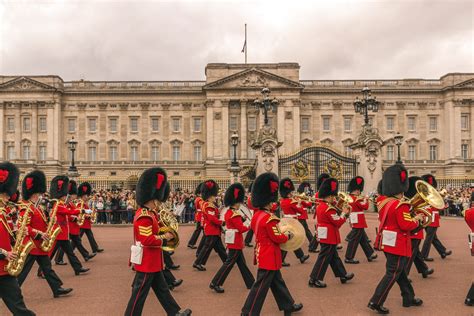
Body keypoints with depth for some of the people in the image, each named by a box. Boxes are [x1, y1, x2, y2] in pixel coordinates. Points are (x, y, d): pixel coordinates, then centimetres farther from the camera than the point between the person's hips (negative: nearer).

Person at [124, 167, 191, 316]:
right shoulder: (144, 216, -24)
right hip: (146, 262, -11)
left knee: (162, 289, 19)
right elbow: (147, 240, -30)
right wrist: (164, 237, -19)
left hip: (152, 262, 11)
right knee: (139, 294, 2)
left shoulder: (149, 214, 9)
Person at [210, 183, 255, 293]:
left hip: (233, 242, 10)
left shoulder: (228, 212, 9)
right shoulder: (235, 214, -20)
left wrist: (242, 219, 4)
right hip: (235, 242, -10)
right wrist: (249, 226, -2)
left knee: (242, 263, 15)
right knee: (229, 263, -3)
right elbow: (242, 229, -19)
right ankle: (215, 283, 1)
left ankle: (251, 283, 24)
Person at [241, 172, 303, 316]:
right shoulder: (269, 218, -25)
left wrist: (280, 231, 11)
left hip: (263, 254, 10)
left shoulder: (257, 214, 4)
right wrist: (287, 235, -2)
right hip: (269, 257, -10)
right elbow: (277, 238, -21)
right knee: (261, 286, 0)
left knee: (277, 282, 21)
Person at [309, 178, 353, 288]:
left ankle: (343, 275, 33)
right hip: (329, 237, -10)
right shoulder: (329, 209, -22)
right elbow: (338, 222, -19)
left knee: (334, 257, 19)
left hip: (325, 236, 10)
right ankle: (314, 279, 2)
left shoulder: (321, 206, 8)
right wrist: (344, 213, -6)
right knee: (324, 258, -3)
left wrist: (340, 212, 5)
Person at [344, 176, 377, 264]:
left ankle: (370, 255, 28)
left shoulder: (351, 198, 11)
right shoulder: (356, 199, -19)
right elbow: (365, 206, -19)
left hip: (357, 223, 10)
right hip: (358, 223, -10)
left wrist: (362, 200, 8)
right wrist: (366, 200, -2)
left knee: (364, 240, 18)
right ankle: (349, 258, 1)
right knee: (354, 240, -4)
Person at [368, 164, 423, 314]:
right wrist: (417, 220, -6)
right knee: (392, 274, -2)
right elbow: (406, 225, -23)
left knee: (400, 271, 20)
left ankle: (409, 298, 34)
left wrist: (410, 218, 12)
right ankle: (376, 302, -1)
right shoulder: (401, 205, -20)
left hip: (388, 242, 9)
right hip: (398, 244, -9)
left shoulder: (384, 203, 7)